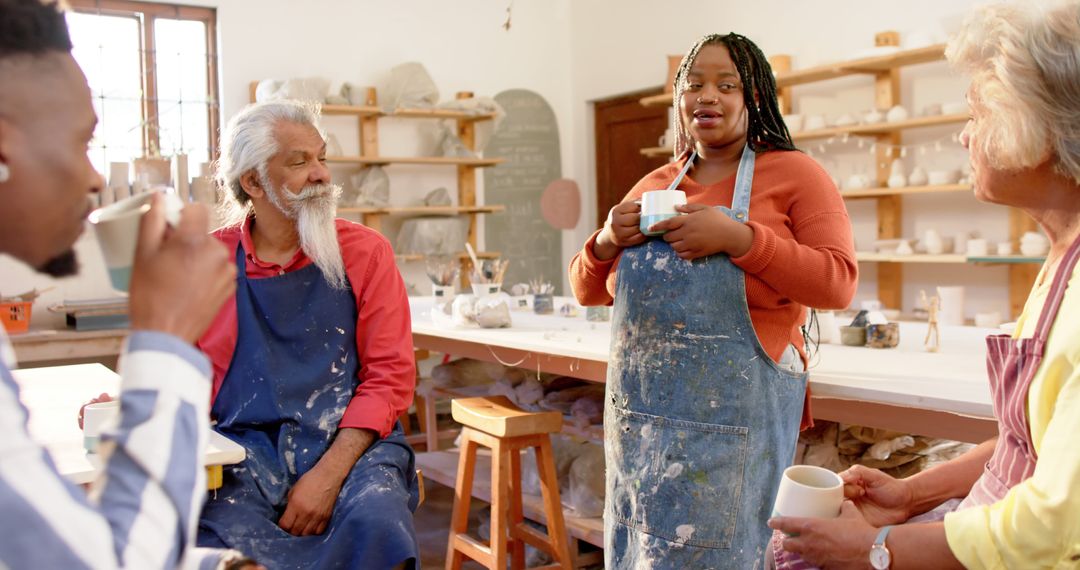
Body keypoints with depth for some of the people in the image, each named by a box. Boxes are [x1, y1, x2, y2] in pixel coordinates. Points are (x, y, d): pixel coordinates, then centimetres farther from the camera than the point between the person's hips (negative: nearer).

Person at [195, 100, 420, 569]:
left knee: (377, 522, -32)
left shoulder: (365, 252, 3)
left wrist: (329, 473, -13)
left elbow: (389, 376, -2)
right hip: (245, 448, 1)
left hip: (351, 443, 0)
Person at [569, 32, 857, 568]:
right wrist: (607, 241, -4)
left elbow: (838, 283, -11)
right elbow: (587, 289, 17)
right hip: (638, 415, 5)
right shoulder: (651, 187, 13)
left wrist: (736, 237, -20)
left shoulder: (794, 173, 0)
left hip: (731, 416, -5)